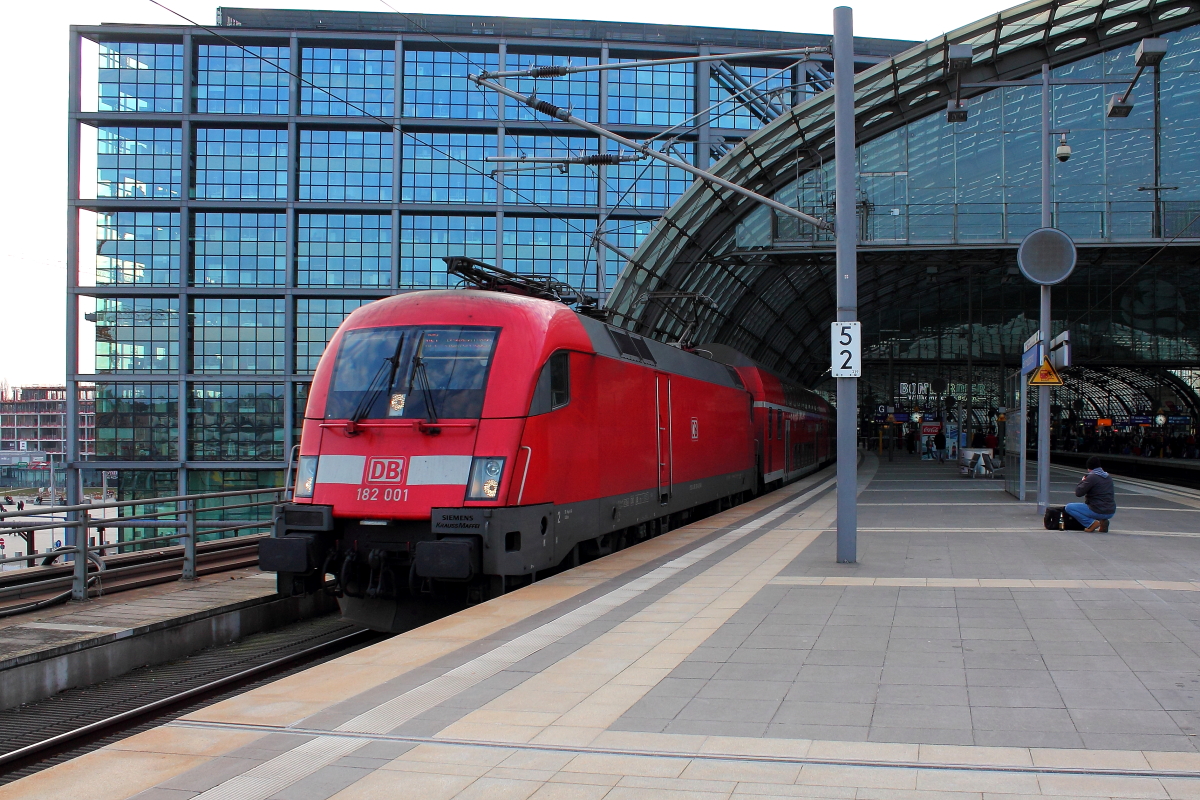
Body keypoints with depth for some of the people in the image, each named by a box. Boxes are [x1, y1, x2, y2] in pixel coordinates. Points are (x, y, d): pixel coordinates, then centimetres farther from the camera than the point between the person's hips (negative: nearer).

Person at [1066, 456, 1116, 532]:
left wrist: (1082, 481, 6)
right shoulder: (1108, 477, 11)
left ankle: (1091, 523, -9)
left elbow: (1078, 493, -11)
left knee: (1069, 507, 4)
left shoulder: (1091, 477, -13)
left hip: (1098, 512, -7)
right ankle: (1103, 521, 10)